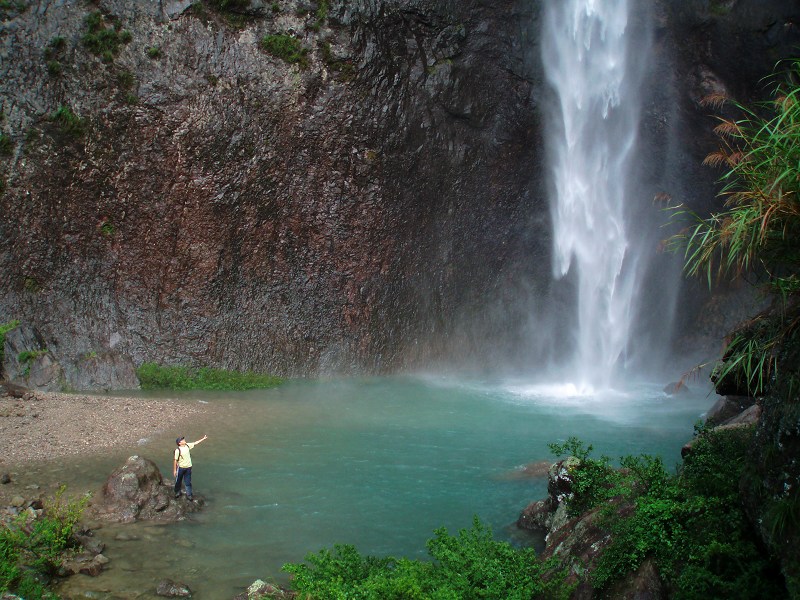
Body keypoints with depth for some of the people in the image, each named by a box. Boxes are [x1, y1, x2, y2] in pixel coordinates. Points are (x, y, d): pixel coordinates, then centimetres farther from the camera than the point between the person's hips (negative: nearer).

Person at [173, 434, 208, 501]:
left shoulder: (187, 445, -3)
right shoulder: (178, 450, -21)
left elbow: (195, 443, 11)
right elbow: (175, 460, -17)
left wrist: (203, 438, 13)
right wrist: (174, 470, -14)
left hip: (188, 467, 4)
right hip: (181, 467, -4)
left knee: (188, 482, 8)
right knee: (178, 481, 15)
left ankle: (189, 495, 16)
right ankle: (177, 492, 36)